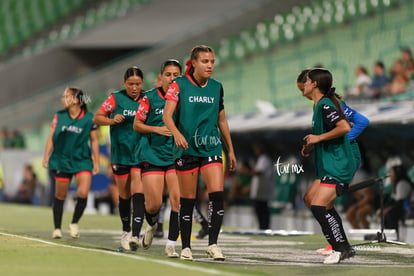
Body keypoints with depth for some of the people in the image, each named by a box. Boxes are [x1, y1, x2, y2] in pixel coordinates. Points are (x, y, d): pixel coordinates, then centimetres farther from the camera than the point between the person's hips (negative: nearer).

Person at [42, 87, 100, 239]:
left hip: (83, 161, -2)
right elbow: (51, 137, 7)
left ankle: (74, 223, 7)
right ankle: (57, 228, 18)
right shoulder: (59, 116, 2)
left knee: (83, 194, -14)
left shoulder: (89, 117, -3)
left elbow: (94, 141, 3)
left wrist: (96, 162, 3)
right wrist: (46, 156, 1)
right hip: (61, 160, 2)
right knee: (60, 196, 5)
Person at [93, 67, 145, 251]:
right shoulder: (115, 99, 0)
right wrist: (112, 120, -14)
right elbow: (97, 118, 4)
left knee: (138, 195, -13)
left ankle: (135, 236, -19)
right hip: (120, 154, 1)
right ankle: (126, 232, 29)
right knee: (124, 196, 10)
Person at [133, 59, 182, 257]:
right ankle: (152, 226, 33)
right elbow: (137, 125, 3)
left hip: (176, 154, 1)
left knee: (178, 199, -13)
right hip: (152, 153, -1)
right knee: (154, 204, -3)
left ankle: (171, 244, -5)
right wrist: (157, 129, -12)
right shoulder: (150, 97, -2)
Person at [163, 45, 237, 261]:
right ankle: (185, 247, 14)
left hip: (211, 147, 3)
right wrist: (176, 133, -32)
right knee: (187, 199, 3)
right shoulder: (180, 84, -3)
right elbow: (167, 115, -12)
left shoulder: (217, 87, 9)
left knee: (217, 194, -14)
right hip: (187, 148, -3)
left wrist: (230, 150, 19)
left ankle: (212, 244, -6)